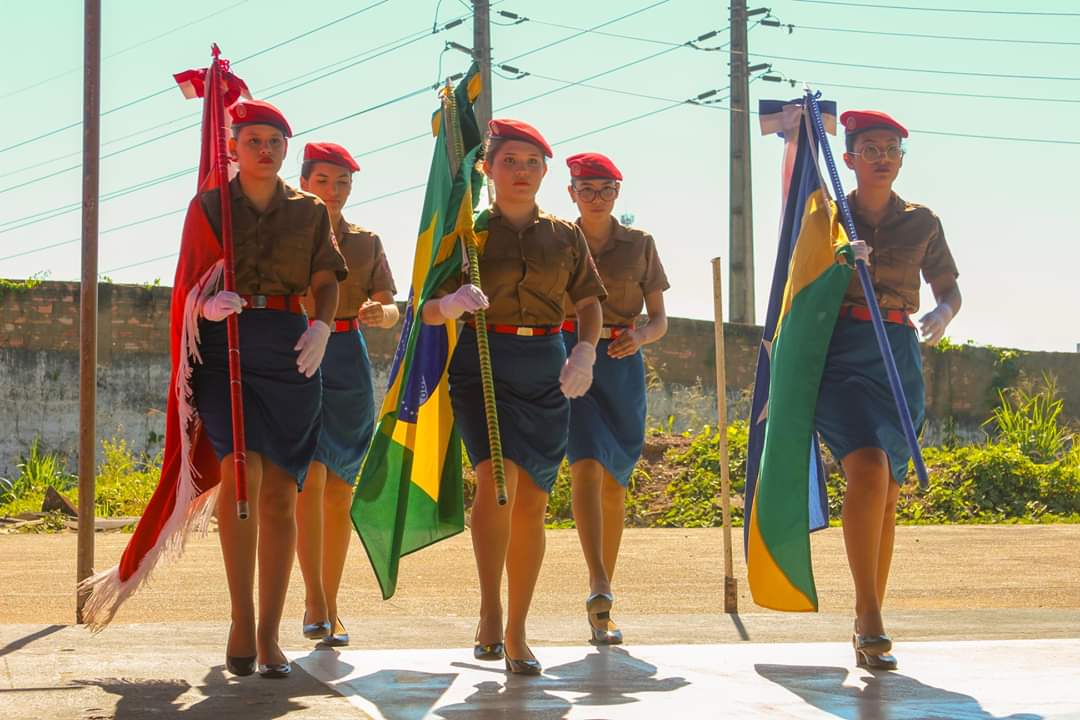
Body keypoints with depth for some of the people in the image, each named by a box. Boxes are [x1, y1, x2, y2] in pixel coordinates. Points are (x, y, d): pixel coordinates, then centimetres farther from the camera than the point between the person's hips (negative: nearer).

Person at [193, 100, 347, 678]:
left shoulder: (309, 211, 13)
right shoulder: (210, 205, 10)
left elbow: (326, 283, 11)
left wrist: (321, 328, -9)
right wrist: (208, 303, -15)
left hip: (289, 350, 2)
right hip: (224, 345, -2)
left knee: (279, 492, 0)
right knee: (242, 472, -21)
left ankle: (269, 634, 7)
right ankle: (241, 618, -8)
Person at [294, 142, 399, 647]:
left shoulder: (367, 242, 13)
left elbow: (391, 308, 5)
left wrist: (381, 313, -18)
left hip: (349, 366, 3)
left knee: (339, 491, 3)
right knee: (310, 477, -18)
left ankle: (329, 604, 11)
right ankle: (314, 598, -15)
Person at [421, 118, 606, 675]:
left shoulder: (565, 236, 10)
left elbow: (588, 301, 12)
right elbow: (428, 310, -1)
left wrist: (585, 353, -7)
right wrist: (452, 303, -24)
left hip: (546, 372, 3)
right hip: (483, 364, -2)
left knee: (532, 502, 2)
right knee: (497, 477, -24)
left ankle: (516, 634, 11)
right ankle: (490, 609, -14)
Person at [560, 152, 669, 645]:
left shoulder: (640, 245, 9)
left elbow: (660, 318, 7)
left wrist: (640, 336, -14)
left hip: (621, 364, 2)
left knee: (614, 480, 5)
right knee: (587, 464, -21)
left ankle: (601, 611, 14)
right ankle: (599, 585, -33)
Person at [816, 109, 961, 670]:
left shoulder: (922, 224, 11)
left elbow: (949, 289, 19)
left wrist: (941, 316, -4)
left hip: (899, 356, 3)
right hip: (839, 354, -3)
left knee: (886, 492, 1)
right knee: (868, 467, -25)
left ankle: (867, 631, 11)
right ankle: (869, 616, -23)